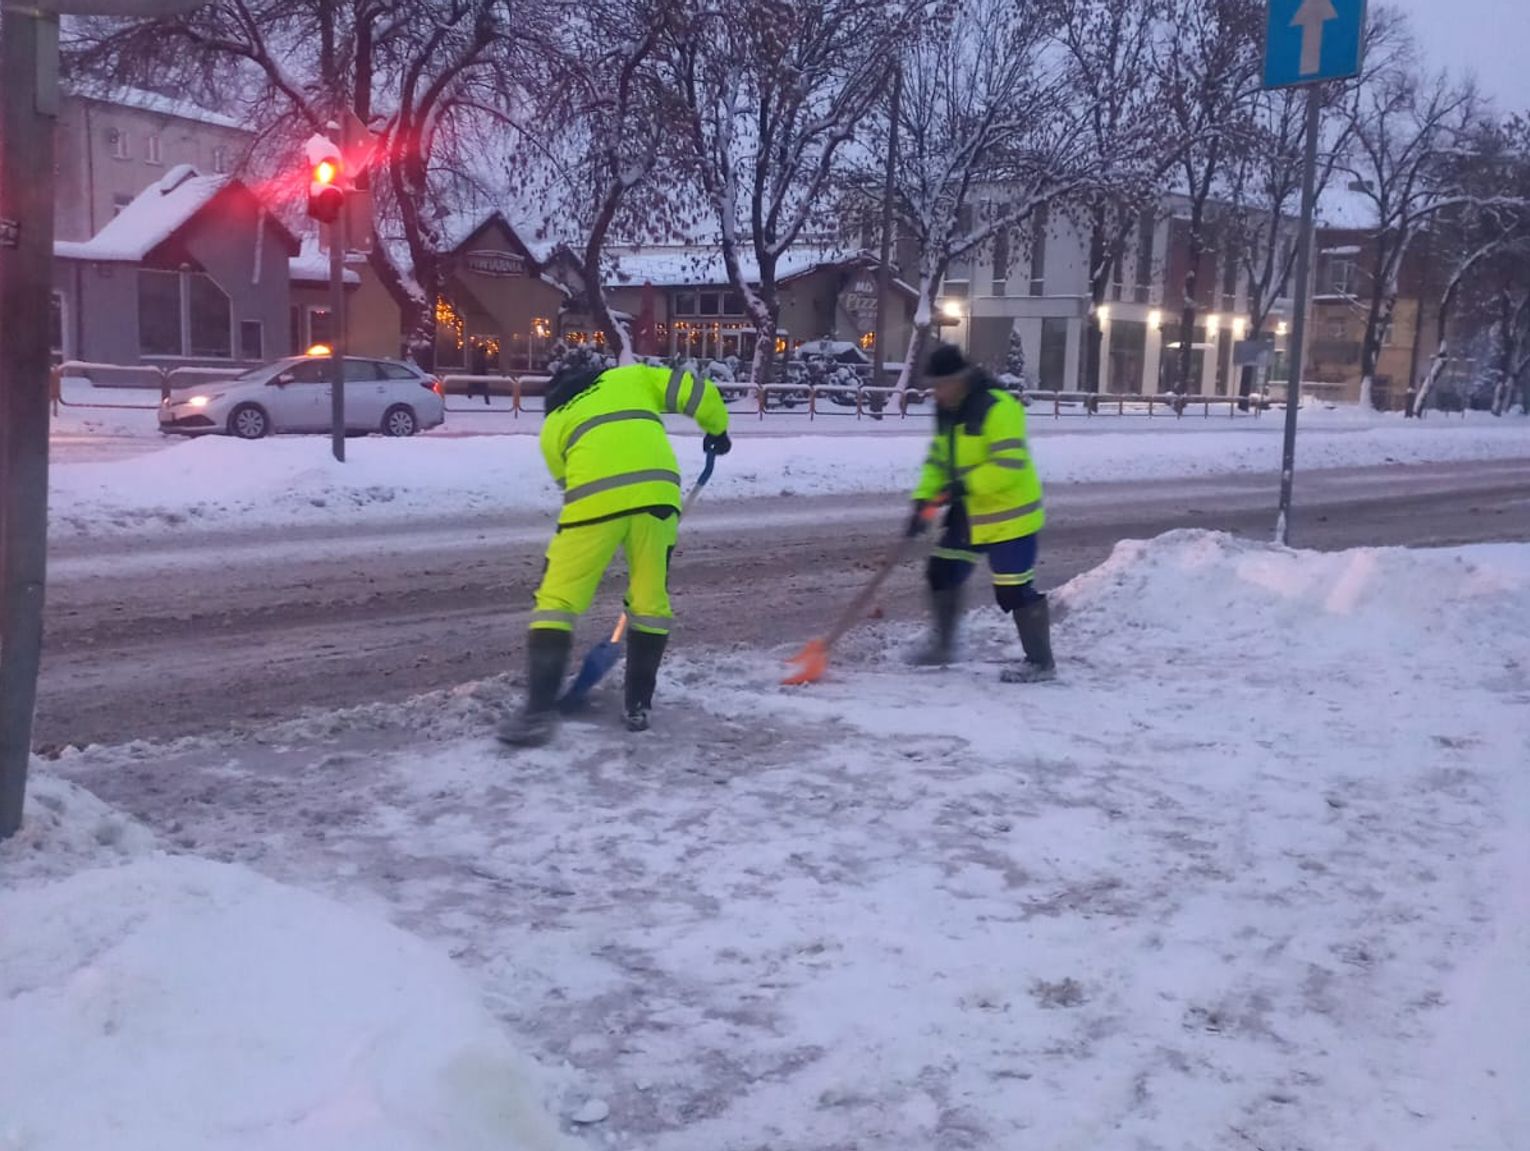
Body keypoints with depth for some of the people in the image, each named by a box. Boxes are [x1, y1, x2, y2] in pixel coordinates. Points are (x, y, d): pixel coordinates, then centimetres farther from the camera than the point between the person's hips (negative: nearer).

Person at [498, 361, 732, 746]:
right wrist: (717, 429, 39)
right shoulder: (633, 377, 29)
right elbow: (696, 391, 20)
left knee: (558, 598, 8)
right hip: (657, 491, 1)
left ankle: (540, 711, 0)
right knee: (651, 600, 17)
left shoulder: (553, 426, 28)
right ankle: (639, 706, 22)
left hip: (596, 498, -1)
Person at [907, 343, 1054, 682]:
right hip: (968, 513, 9)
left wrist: (967, 484, -30)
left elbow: (1009, 464, -28)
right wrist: (924, 499, -2)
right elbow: (938, 460, 11)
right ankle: (943, 644, 32)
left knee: (1014, 590, -5)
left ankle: (1041, 662, 8)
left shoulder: (998, 408, -22)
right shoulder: (947, 411, 7)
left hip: (1008, 515, -9)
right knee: (942, 573, 14)